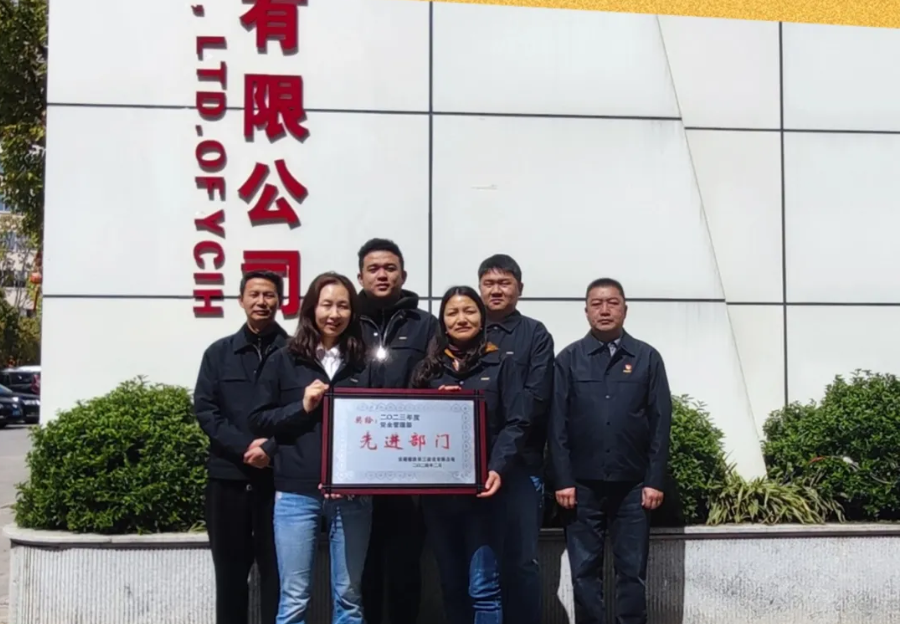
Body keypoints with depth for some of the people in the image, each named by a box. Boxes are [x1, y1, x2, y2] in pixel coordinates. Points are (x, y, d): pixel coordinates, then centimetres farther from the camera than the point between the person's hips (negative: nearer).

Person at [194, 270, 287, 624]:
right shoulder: (219, 353, 11)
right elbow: (205, 409, 2)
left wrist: (271, 449, -17)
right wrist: (244, 446, -11)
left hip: (279, 476, -2)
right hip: (228, 476, 2)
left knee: (276, 572, 2)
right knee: (230, 572, 9)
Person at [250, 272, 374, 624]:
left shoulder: (364, 364, 6)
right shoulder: (284, 361, 5)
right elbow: (259, 419, 5)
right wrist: (302, 407, -11)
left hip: (352, 493, 1)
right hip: (297, 492, -1)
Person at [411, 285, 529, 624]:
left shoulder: (501, 365, 5)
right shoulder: (428, 369, 13)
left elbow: (516, 423, -4)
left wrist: (497, 469, -18)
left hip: (482, 488, -3)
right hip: (436, 489, 4)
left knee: (483, 587, -8)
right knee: (452, 585, 11)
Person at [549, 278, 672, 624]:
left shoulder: (647, 358, 4)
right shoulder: (568, 359, 3)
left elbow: (660, 423, 2)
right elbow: (558, 424, 1)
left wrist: (655, 480, -3)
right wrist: (563, 481, -5)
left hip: (633, 485, 0)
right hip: (583, 485, 0)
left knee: (632, 571, 6)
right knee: (584, 571, 6)